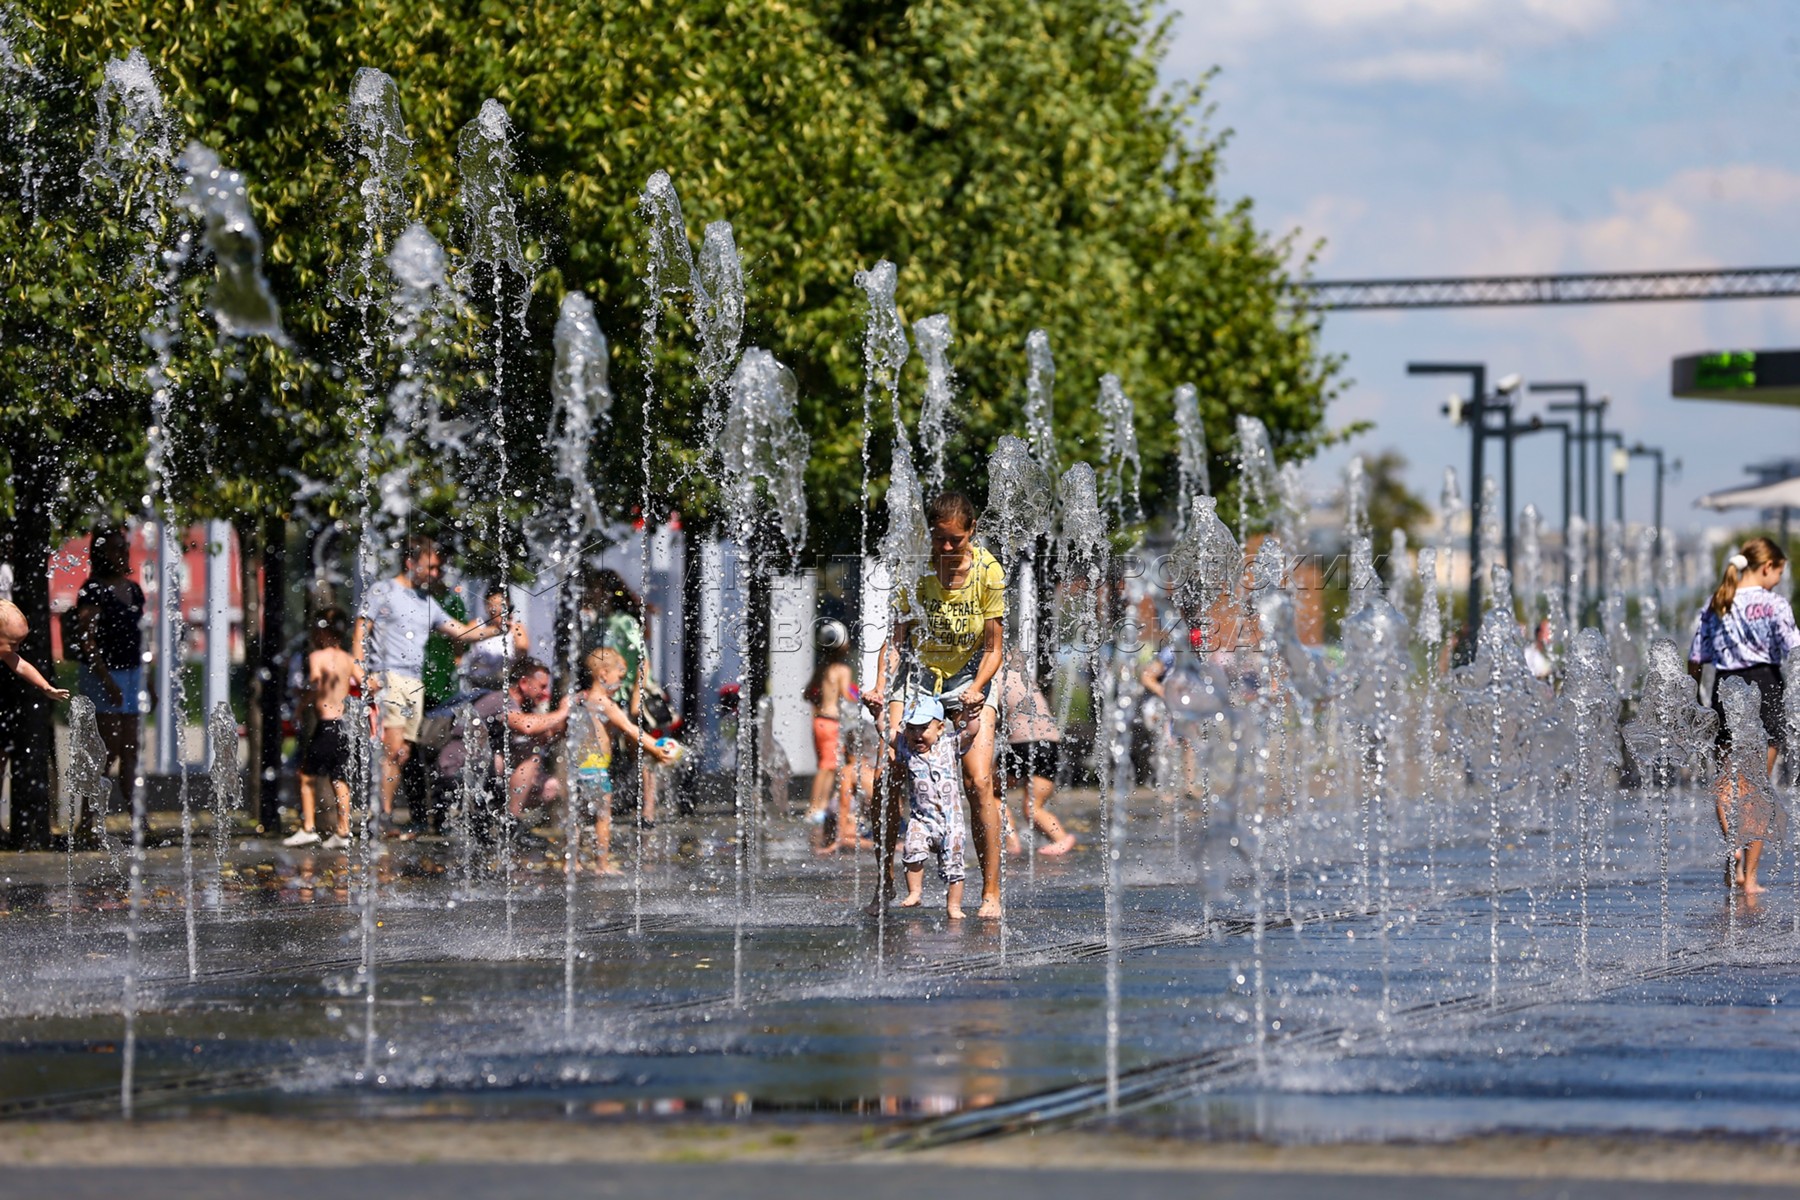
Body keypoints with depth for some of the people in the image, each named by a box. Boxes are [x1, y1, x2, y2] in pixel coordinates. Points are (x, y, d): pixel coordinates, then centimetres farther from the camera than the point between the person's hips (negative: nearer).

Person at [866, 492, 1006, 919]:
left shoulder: (988, 572, -13)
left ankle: (991, 892, -8)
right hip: (918, 672, 1)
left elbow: (993, 648, -7)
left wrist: (975, 690, -25)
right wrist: (880, 686, -22)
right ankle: (885, 881, 5)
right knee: (887, 777, -11)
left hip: (967, 677, -1)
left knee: (979, 783, -15)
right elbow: (897, 639, -6)